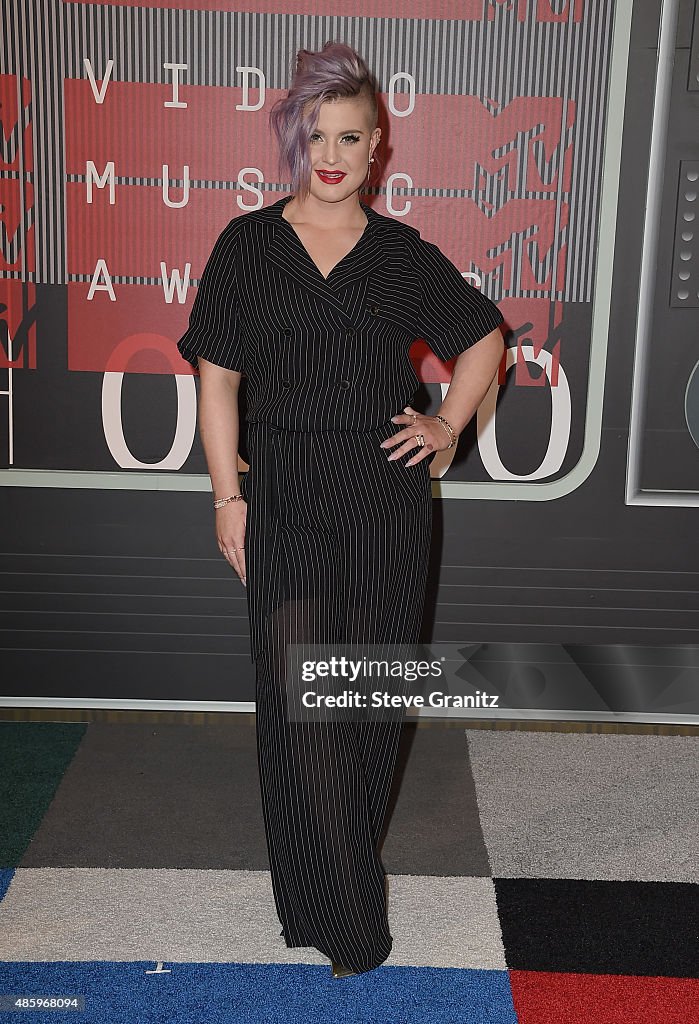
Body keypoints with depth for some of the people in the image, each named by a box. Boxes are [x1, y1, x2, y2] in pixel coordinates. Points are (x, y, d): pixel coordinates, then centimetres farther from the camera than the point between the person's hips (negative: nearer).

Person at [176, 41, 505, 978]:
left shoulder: (405, 255, 4)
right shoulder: (247, 245, 3)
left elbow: (484, 338, 18)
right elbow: (217, 378, 2)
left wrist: (450, 424, 6)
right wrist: (228, 496, -3)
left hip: (386, 503, 1)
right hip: (284, 504, -1)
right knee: (300, 700, -3)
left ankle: (348, 852, 34)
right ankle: (345, 919, 11)